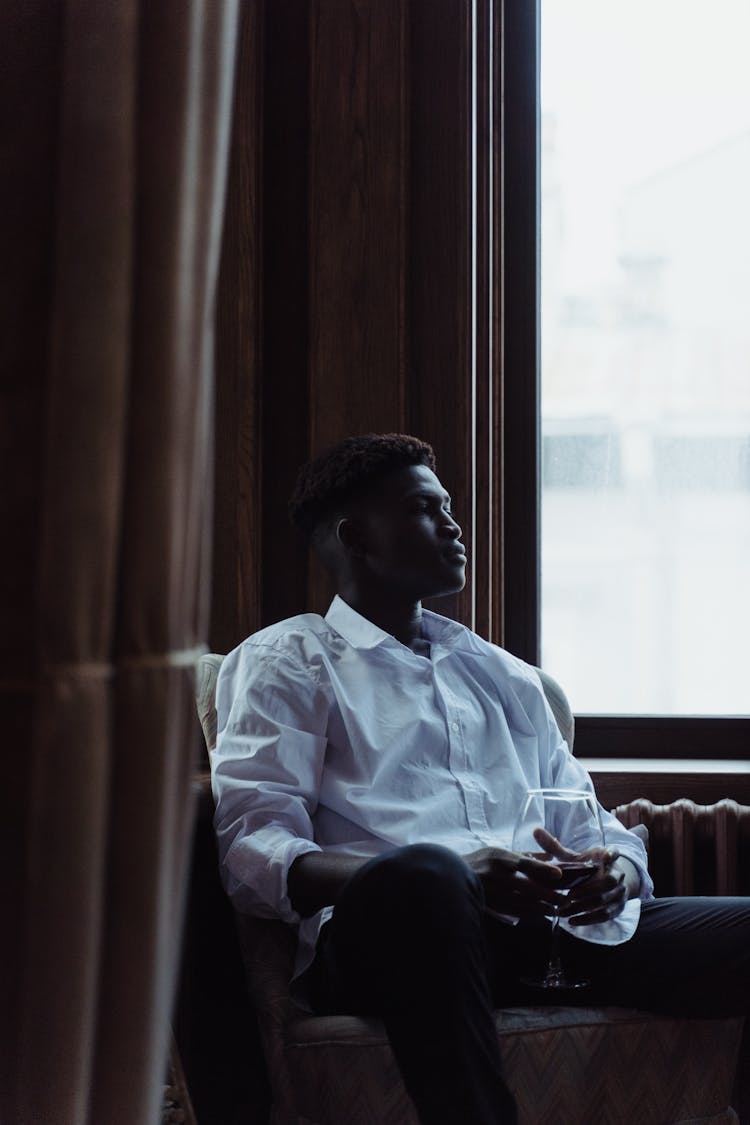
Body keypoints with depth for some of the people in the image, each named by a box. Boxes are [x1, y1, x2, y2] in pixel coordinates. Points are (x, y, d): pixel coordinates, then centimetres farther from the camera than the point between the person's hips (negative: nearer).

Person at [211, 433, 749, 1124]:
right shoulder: (285, 663, 14)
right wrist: (457, 876, -17)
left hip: (562, 925, 5)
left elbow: (588, 818, 29)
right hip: (392, 923, -5)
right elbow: (253, 853, -1)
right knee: (422, 873, -41)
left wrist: (617, 867, 1)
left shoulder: (504, 675, 33)